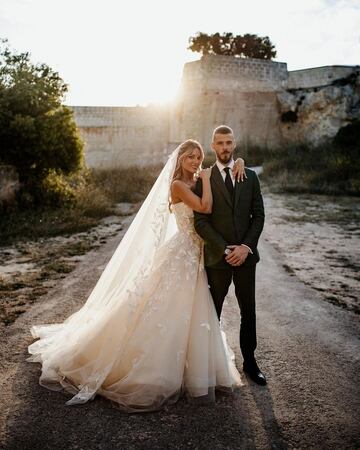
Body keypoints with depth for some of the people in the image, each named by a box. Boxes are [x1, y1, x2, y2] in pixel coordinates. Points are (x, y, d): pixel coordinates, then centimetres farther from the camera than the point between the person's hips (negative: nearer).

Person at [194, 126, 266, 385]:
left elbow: (258, 215, 3)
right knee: (213, 312, 10)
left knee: (248, 311, 12)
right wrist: (226, 250, -15)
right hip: (217, 257, -2)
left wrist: (246, 246, -10)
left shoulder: (250, 176, 6)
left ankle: (250, 361, 26)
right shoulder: (203, 179, -3)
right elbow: (200, 222, -8)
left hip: (246, 254, 3)